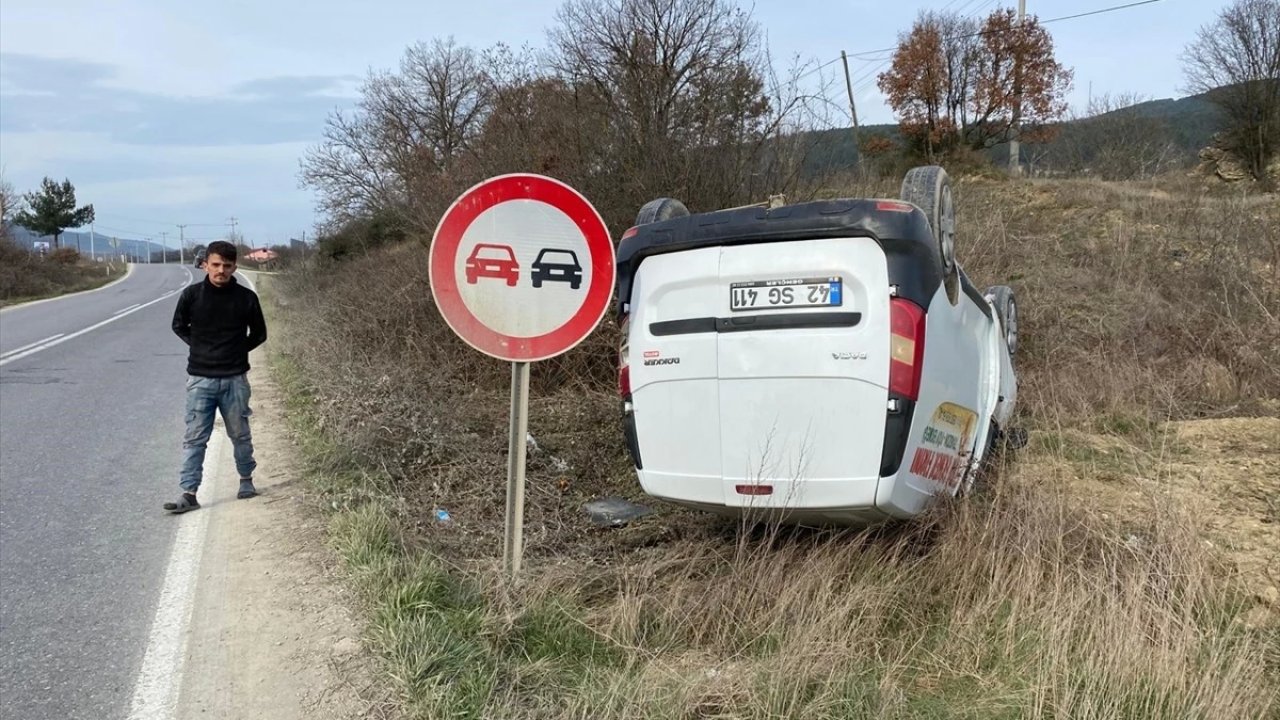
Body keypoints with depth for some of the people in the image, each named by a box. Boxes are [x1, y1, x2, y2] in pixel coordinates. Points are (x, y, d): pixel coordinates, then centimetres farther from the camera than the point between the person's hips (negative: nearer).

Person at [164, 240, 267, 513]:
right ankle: (189, 493, 2)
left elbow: (259, 333, 9)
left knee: (240, 434, 13)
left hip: (235, 379, 0)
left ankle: (246, 480, 31)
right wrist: (199, 347, 3)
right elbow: (179, 326, 13)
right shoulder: (192, 295, -5)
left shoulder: (246, 298, -5)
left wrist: (237, 350, 2)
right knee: (194, 438, 0)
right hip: (200, 378, 0)